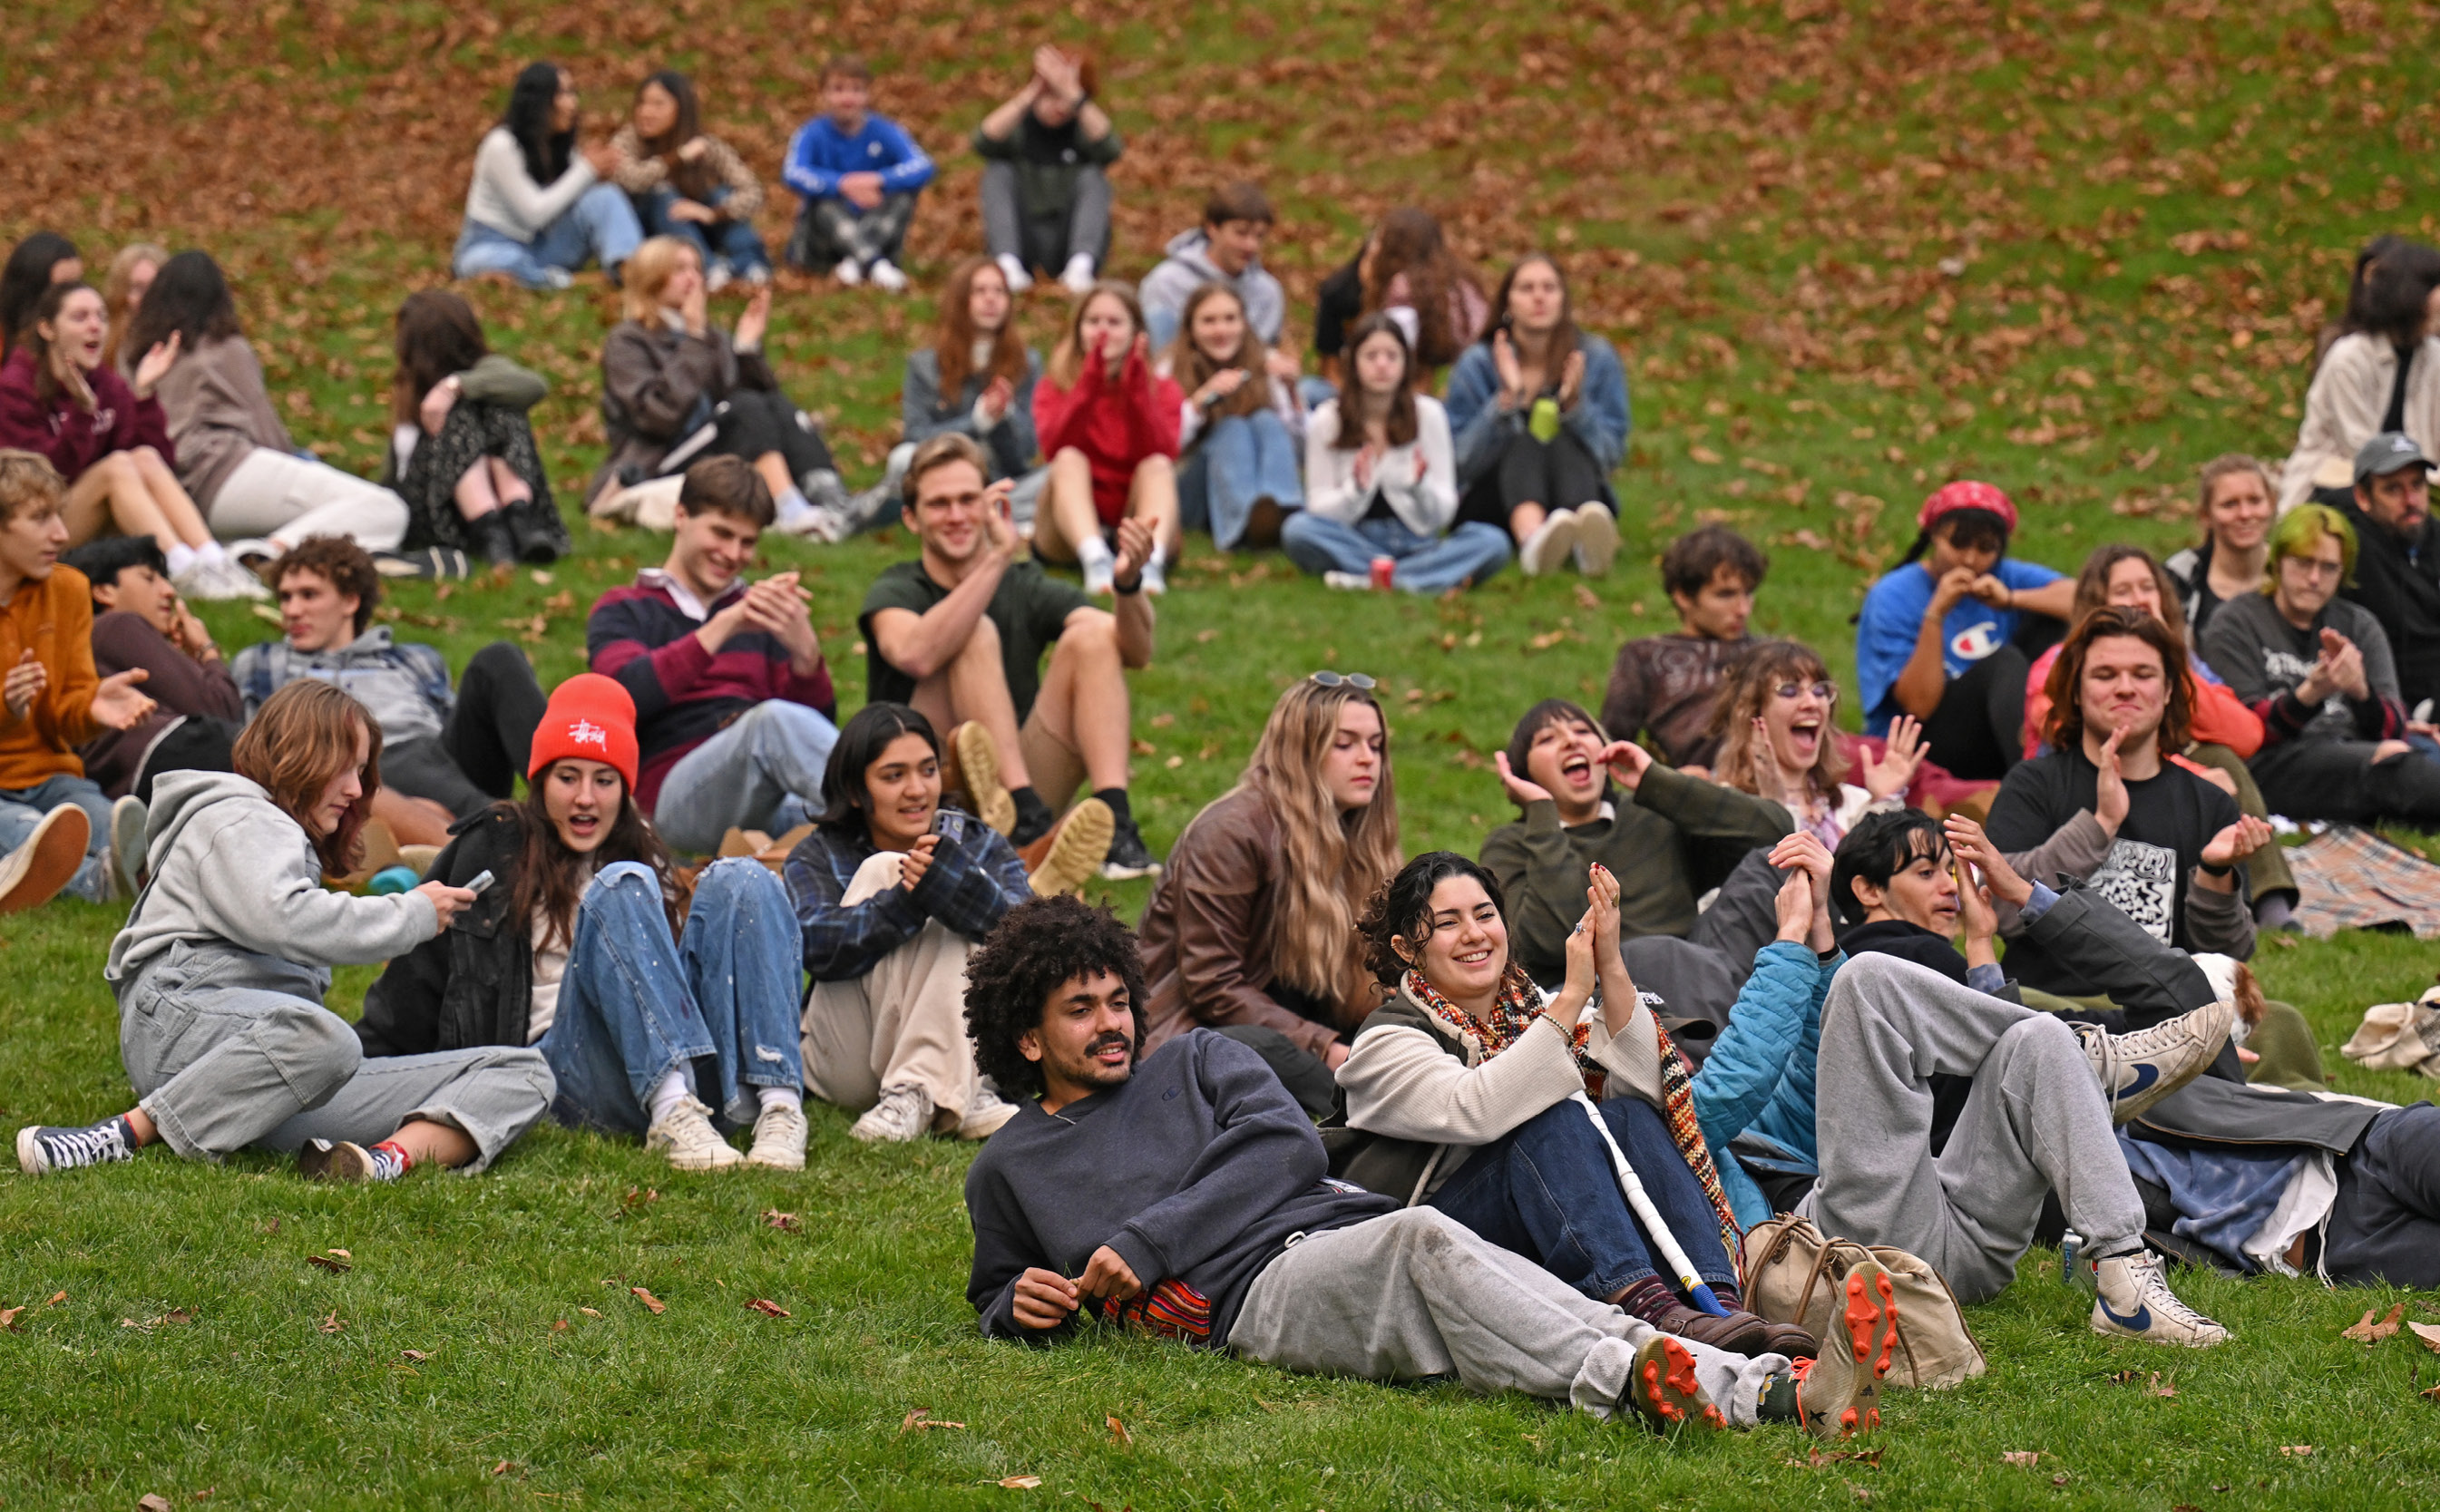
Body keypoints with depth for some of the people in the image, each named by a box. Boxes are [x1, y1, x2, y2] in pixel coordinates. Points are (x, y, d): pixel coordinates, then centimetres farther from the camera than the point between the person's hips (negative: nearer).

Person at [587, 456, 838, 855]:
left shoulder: (757, 613, 27)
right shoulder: (623, 611, 17)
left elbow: (819, 719, 14)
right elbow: (629, 693, -7)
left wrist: (805, 650, -8)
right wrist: (725, 626, -17)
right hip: (678, 795, -4)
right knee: (773, 720, -36)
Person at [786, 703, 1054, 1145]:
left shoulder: (978, 844, 7)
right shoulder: (816, 858, 4)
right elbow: (818, 948, -18)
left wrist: (950, 876, -34)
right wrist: (903, 899, -35)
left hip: (953, 1048, 1)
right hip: (850, 1065, -1)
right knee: (883, 871, -17)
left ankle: (916, 1092, -32)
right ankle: (959, 1102, -31)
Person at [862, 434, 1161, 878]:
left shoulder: (1026, 588, 8)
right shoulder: (894, 593, -1)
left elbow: (1136, 653, -5)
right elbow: (916, 655, -27)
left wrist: (1129, 584, -26)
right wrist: (999, 558, -30)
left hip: (1026, 780, 4)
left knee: (1092, 635, -12)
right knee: (975, 632, -21)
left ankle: (1114, 822, -30)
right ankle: (1029, 817, -36)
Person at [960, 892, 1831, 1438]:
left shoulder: (1196, 1063, 26)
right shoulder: (1007, 1168, 24)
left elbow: (1288, 1147, 9)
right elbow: (996, 1290, 36)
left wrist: (1145, 1241, 0)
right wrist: (1019, 1306, 9)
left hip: (1335, 1222, 4)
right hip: (1252, 1295, -4)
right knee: (1424, 1240, -37)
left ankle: (1756, 1386, -45)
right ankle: (1622, 1384, -55)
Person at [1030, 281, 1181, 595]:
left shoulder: (1163, 390, 9)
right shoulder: (1054, 387, 8)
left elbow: (1163, 454, -13)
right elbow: (1055, 446, -15)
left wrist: (1137, 390, -22)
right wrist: (1089, 385, -25)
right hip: (1074, 528, 0)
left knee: (1157, 465, -25)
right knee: (1070, 459, -26)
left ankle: (1151, 560, -54)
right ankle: (1095, 559, -53)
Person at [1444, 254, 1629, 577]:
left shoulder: (1598, 358, 4)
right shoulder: (1478, 364, 1)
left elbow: (1612, 454, -2)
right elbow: (1463, 461, -8)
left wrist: (1575, 404, -18)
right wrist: (1507, 399, -20)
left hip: (1576, 496, 1)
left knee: (1563, 444, -30)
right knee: (1525, 443, -32)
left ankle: (1588, 539, -67)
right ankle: (1532, 538, -69)